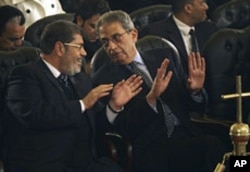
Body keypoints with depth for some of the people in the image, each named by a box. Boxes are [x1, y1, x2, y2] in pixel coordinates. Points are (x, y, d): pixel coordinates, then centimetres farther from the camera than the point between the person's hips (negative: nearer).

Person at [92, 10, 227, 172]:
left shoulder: (162, 57, 16)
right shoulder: (103, 79, 5)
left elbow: (192, 106, 21)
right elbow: (122, 128, -5)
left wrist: (195, 90, -2)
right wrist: (151, 98, -19)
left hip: (184, 134, 4)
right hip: (149, 149, -4)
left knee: (215, 146, -31)